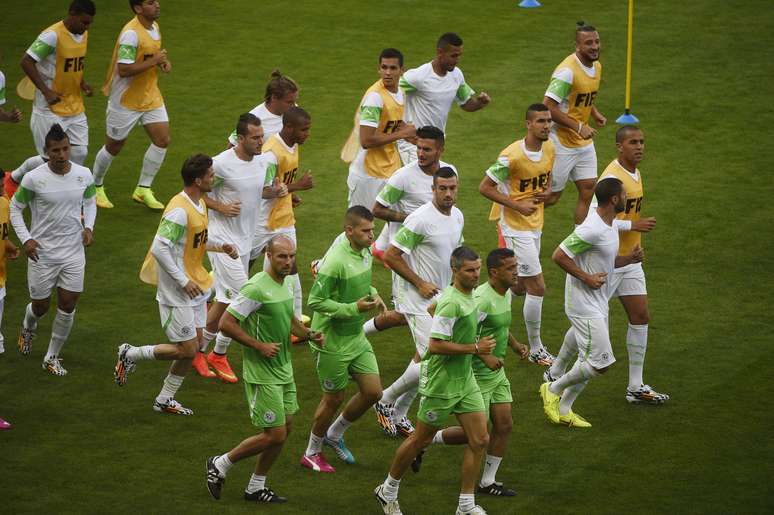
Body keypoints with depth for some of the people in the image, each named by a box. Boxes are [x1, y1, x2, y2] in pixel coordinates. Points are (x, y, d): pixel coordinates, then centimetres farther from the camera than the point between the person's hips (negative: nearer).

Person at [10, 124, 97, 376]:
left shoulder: (84, 174, -6)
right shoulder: (34, 178, -16)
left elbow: (90, 201, 13)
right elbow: (15, 208, -3)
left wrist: (88, 227, -3)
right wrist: (26, 239, -13)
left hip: (73, 251, 2)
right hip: (41, 251, -2)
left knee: (68, 305, 0)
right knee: (41, 306, 10)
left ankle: (52, 357, 18)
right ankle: (28, 327, 47)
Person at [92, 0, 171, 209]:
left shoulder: (154, 26, 3)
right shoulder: (131, 33, -26)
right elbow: (123, 69, -30)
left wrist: (163, 62, -1)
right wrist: (154, 61, -27)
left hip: (150, 96, 8)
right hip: (126, 101, -8)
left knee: (162, 140, -2)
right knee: (114, 147, 7)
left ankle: (143, 190, 11)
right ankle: (96, 187, 30)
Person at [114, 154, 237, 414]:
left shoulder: (199, 205, 6)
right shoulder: (179, 211, -24)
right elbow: (159, 248, -27)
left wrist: (221, 246, 4)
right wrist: (183, 281, -25)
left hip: (195, 287, 9)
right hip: (176, 293, -9)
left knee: (193, 346, 11)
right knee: (186, 349, -4)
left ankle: (165, 400, 23)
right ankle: (130, 354, 13)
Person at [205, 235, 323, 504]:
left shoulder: (286, 284, 7)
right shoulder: (257, 288, -21)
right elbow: (226, 323, -21)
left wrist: (309, 334, 5)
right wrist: (259, 346, -21)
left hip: (284, 371, 9)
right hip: (263, 374, -9)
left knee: (285, 428, 11)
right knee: (274, 435, -7)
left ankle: (256, 487, 25)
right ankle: (220, 464, 12)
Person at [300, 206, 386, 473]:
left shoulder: (365, 253, 1)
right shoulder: (336, 261, -26)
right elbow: (315, 301, -24)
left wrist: (372, 293, -1)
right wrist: (354, 308, -27)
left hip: (356, 337, 8)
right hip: (332, 341, -8)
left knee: (373, 392, 7)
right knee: (334, 398, 5)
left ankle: (334, 434, 31)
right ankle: (312, 453, 27)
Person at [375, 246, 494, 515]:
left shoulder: (469, 296, 6)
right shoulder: (452, 303, -25)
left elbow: (432, 308, 23)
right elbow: (436, 345, -28)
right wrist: (475, 348, -22)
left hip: (465, 380, 9)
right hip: (441, 383, -9)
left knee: (480, 440, 1)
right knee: (421, 440, 7)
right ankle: (388, 491, 28)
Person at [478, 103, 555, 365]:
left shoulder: (550, 149, 1)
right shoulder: (512, 156, -23)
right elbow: (485, 187, -17)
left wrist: (546, 191, -3)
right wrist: (518, 206, -21)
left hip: (535, 225, 8)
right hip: (515, 226, -8)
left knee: (520, 286, 17)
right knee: (537, 287, -6)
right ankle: (536, 349, 6)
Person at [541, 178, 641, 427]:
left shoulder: (610, 226, 7)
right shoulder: (592, 229, -24)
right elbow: (559, 255, -22)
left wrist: (628, 259, 3)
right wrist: (586, 278, -21)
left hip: (598, 303, 10)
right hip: (585, 306, -10)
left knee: (589, 360, 14)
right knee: (600, 362, -8)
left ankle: (563, 409, 23)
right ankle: (553, 390, 9)